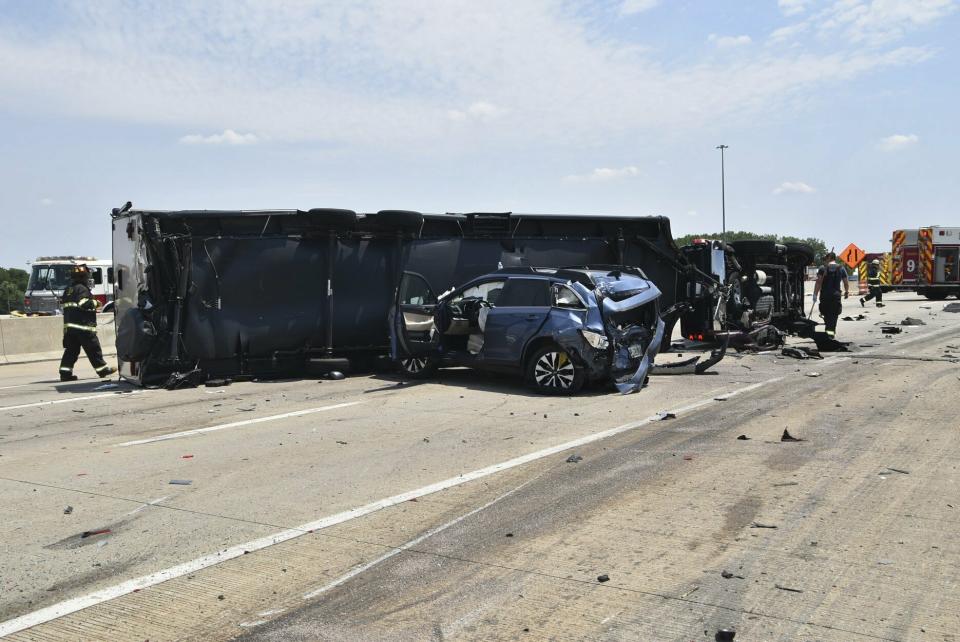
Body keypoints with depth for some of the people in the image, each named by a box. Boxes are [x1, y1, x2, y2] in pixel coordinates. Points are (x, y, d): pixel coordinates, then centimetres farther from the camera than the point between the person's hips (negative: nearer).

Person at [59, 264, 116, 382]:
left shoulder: (68, 289, 18)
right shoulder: (82, 289, -11)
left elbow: (65, 305, 22)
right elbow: (84, 303, -23)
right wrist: (95, 303, -8)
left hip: (69, 325, 9)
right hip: (83, 325, -8)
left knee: (71, 350, 8)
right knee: (93, 348, -1)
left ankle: (65, 372, 4)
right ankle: (102, 369, 6)